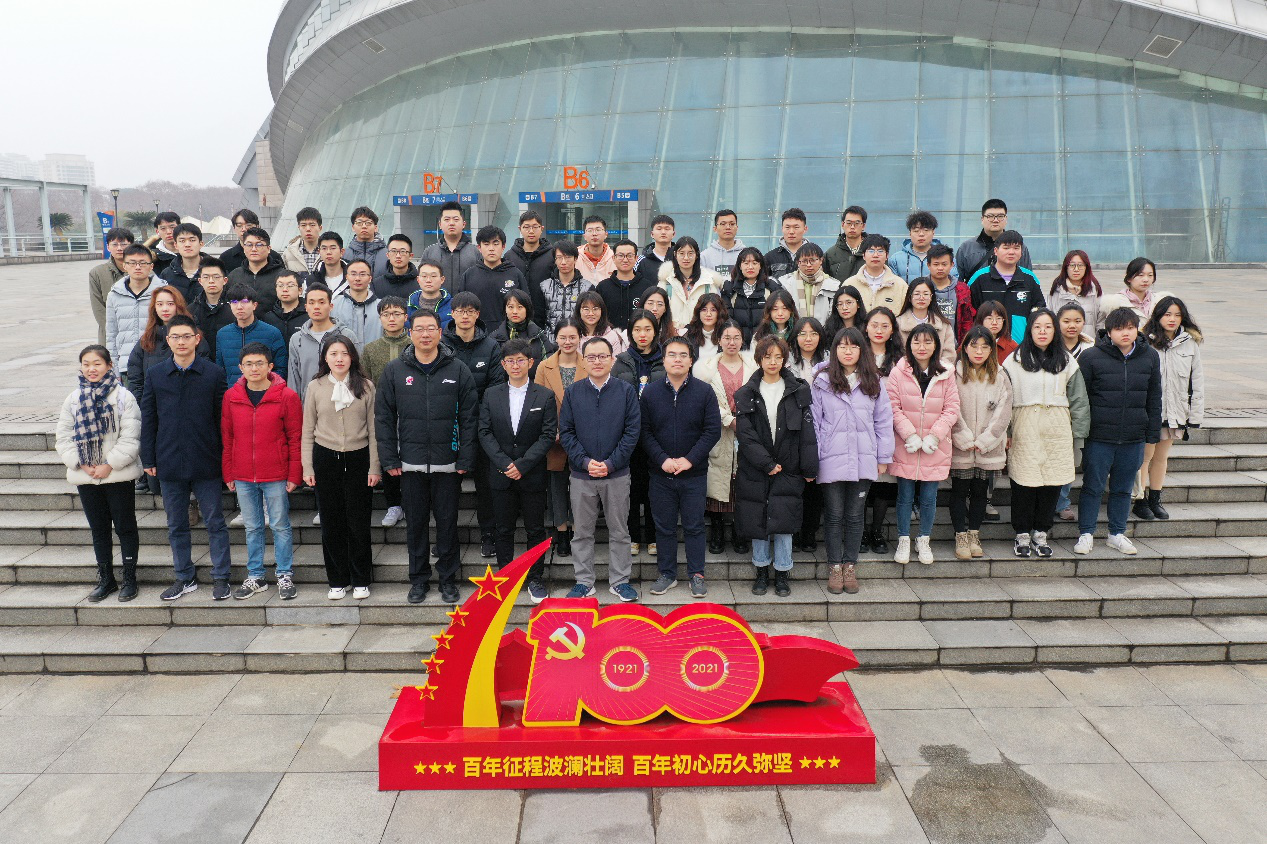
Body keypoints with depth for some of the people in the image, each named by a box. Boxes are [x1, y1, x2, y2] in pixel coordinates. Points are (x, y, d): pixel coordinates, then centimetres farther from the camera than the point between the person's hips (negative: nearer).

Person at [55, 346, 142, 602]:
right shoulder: (73, 399, 6)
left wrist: (110, 465, -16)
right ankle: (106, 580, 24)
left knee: (125, 527, 5)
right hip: (85, 476, 4)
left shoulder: (123, 397, -7)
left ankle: (129, 578, 16)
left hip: (118, 475, -4)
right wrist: (81, 464, -8)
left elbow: (130, 438, -11)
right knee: (98, 529, 13)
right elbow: (64, 438, 5)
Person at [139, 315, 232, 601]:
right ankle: (185, 578, 26)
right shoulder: (155, 375, 5)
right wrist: (148, 459, 4)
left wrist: (224, 457, -2)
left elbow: (222, 418, 0)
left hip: (206, 462, -3)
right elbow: (148, 419, 8)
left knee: (215, 522, 4)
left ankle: (221, 577, 14)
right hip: (169, 463, 3)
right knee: (176, 525, 13)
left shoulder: (213, 374, -2)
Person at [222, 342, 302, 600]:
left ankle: (285, 576, 17)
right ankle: (255, 576, 24)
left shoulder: (287, 396, -6)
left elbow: (295, 439, -4)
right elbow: (226, 437, 9)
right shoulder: (231, 396, 4)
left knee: (280, 526, 5)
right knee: (252, 527, 12)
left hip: (276, 477, -3)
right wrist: (228, 473, 7)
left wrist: (294, 475, -7)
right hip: (243, 477, 3)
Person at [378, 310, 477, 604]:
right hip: (410, 463, 1)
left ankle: (448, 579, 21)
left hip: (448, 463, -1)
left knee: (447, 521, 7)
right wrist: (389, 459, -2)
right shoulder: (394, 371, 3)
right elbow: (384, 418, 4)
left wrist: (466, 460, -7)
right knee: (416, 522, 11)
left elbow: (469, 418, -1)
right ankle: (419, 579, 24)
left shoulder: (458, 370, 0)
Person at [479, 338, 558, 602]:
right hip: (501, 476, 2)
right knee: (504, 530, 9)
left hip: (532, 475, -2)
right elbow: (485, 432, 1)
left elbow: (548, 434, -6)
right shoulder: (491, 395, 6)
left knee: (535, 530, 6)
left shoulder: (545, 395, -1)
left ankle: (536, 579, 18)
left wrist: (522, 465, -14)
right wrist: (504, 464, -11)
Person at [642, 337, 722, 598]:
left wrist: (690, 459, -13)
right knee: (664, 526, 10)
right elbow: (644, 432, -1)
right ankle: (667, 574, 22)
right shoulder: (650, 392, 1)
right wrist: (662, 459, -13)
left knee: (694, 526, 7)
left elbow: (713, 430, -5)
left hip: (694, 473, -1)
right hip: (660, 473, 1)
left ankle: (696, 574, 19)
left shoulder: (704, 391, -2)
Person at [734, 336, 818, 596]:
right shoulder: (746, 394, 2)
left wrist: (809, 468, -3)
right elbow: (745, 435, -5)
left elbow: (807, 432, 1)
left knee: (783, 521, -3)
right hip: (754, 470, 1)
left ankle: (782, 574, 12)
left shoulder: (798, 391, 4)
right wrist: (767, 464, -13)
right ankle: (762, 572, 21)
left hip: (787, 470, 0)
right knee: (757, 520, 6)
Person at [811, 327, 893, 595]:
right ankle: (834, 567, 18)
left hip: (863, 460, 2)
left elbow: (884, 420, 8)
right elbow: (813, 422, -1)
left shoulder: (874, 382, 6)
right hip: (832, 460, -2)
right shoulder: (821, 381, 0)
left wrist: (883, 457, 5)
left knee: (855, 515, 10)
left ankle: (850, 566, 22)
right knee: (835, 516, 6)